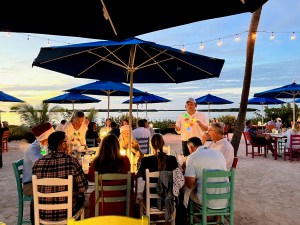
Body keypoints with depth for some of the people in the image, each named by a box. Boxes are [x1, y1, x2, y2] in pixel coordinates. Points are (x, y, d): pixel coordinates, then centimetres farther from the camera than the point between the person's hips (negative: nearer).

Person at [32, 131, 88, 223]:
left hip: (42, 213, 2)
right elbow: (83, 188, -12)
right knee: (80, 196, 28)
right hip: (66, 212, -2)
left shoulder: (37, 163, -10)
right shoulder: (72, 161, -20)